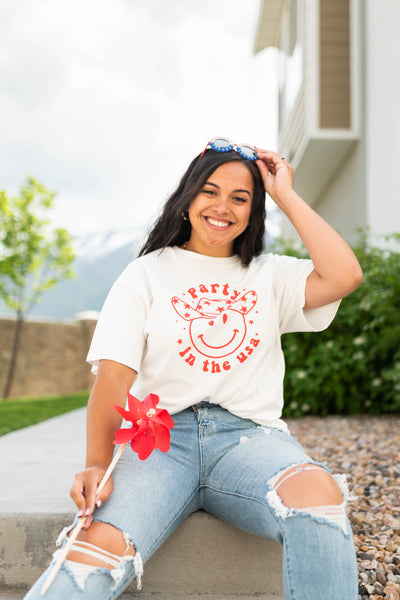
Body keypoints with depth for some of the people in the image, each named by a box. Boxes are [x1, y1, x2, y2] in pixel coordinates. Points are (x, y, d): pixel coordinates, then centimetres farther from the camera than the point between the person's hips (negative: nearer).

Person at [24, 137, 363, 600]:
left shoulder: (270, 275, 16)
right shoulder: (149, 273, 12)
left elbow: (345, 275, -3)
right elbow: (114, 374, 1)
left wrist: (285, 195, 6)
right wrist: (97, 463, -14)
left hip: (249, 436, 1)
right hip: (161, 438, -1)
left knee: (318, 492, -34)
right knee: (99, 549, -32)